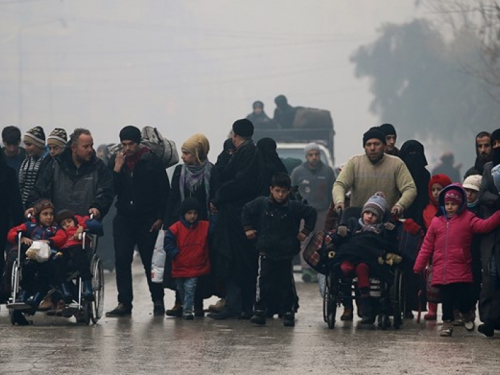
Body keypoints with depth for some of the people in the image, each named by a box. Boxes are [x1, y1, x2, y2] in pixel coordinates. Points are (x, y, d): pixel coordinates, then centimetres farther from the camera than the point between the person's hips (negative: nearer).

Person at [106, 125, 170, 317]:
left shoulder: (152, 161, -4)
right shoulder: (115, 161, 6)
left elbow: (164, 191, -2)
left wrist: (160, 218, -6)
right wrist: (117, 169, -13)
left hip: (148, 220, -3)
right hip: (124, 219, 3)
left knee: (151, 261, 0)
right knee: (122, 260, -4)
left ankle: (158, 301, 10)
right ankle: (124, 303, -2)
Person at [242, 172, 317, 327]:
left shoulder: (294, 207, -4)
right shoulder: (261, 204, -1)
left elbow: (311, 213, 7)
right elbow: (246, 211, 15)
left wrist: (305, 231, 3)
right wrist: (247, 228, 10)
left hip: (286, 253, 0)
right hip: (266, 252, 0)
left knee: (286, 283, 4)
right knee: (264, 281, -3)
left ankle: (288, 311, 11)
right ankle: (260, 311, 2)